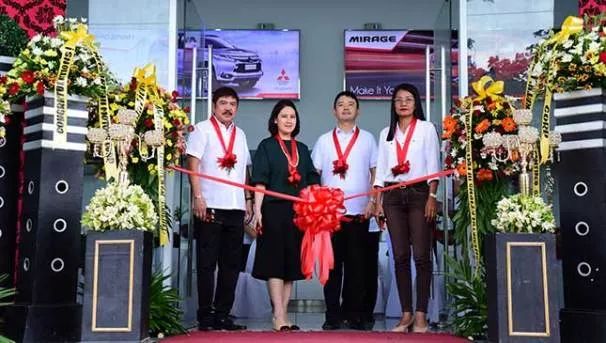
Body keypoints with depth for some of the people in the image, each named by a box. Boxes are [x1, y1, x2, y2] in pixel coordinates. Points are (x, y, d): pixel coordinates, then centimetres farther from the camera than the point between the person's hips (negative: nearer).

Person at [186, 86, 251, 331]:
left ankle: (222, 315, 14)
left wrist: (248, 199, 13)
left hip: (236, 209, 6)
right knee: (207, 263, 0)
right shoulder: (202, 129, 2)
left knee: (231, 264, 7)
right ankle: (205, 317, 7)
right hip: (210, 207, -6)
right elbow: (193, 164, -5)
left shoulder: (240, 134, 19)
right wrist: (198, 197, -14)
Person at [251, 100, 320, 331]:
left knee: (292, 262, 5)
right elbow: (260, 182, -3)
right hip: (274, 210, -4)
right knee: (275, 262, -6)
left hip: (298, 212, 5)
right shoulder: (266, 146, 5)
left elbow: (311, 182, 15)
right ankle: (279, 316, -5)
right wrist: (258, 210, -12)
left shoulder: (302, 149, 18)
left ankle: (283, 314, 11)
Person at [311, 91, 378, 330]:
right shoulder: (324, 140, 12)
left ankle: (356, 314, 11)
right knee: (332, 263, 2)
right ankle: (332, 315, 8)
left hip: (359, 211, 0)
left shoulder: (367, 139, 10)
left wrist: (373, 201, -4)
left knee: (357, 263, 3)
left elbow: (376, 173, 7)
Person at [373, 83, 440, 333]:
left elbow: (433, 166, 0)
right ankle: (406, 314, 7)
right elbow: (381, 170, 14)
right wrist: (378, 203, 6)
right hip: (393, 196, 3)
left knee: (421, 255, -6)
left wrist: (432, 197, -10)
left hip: (418, 193, -3)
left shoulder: (427, 129, 6)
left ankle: (420, 315, -3)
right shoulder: (386, 133, 16)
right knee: (400, 256, 2)